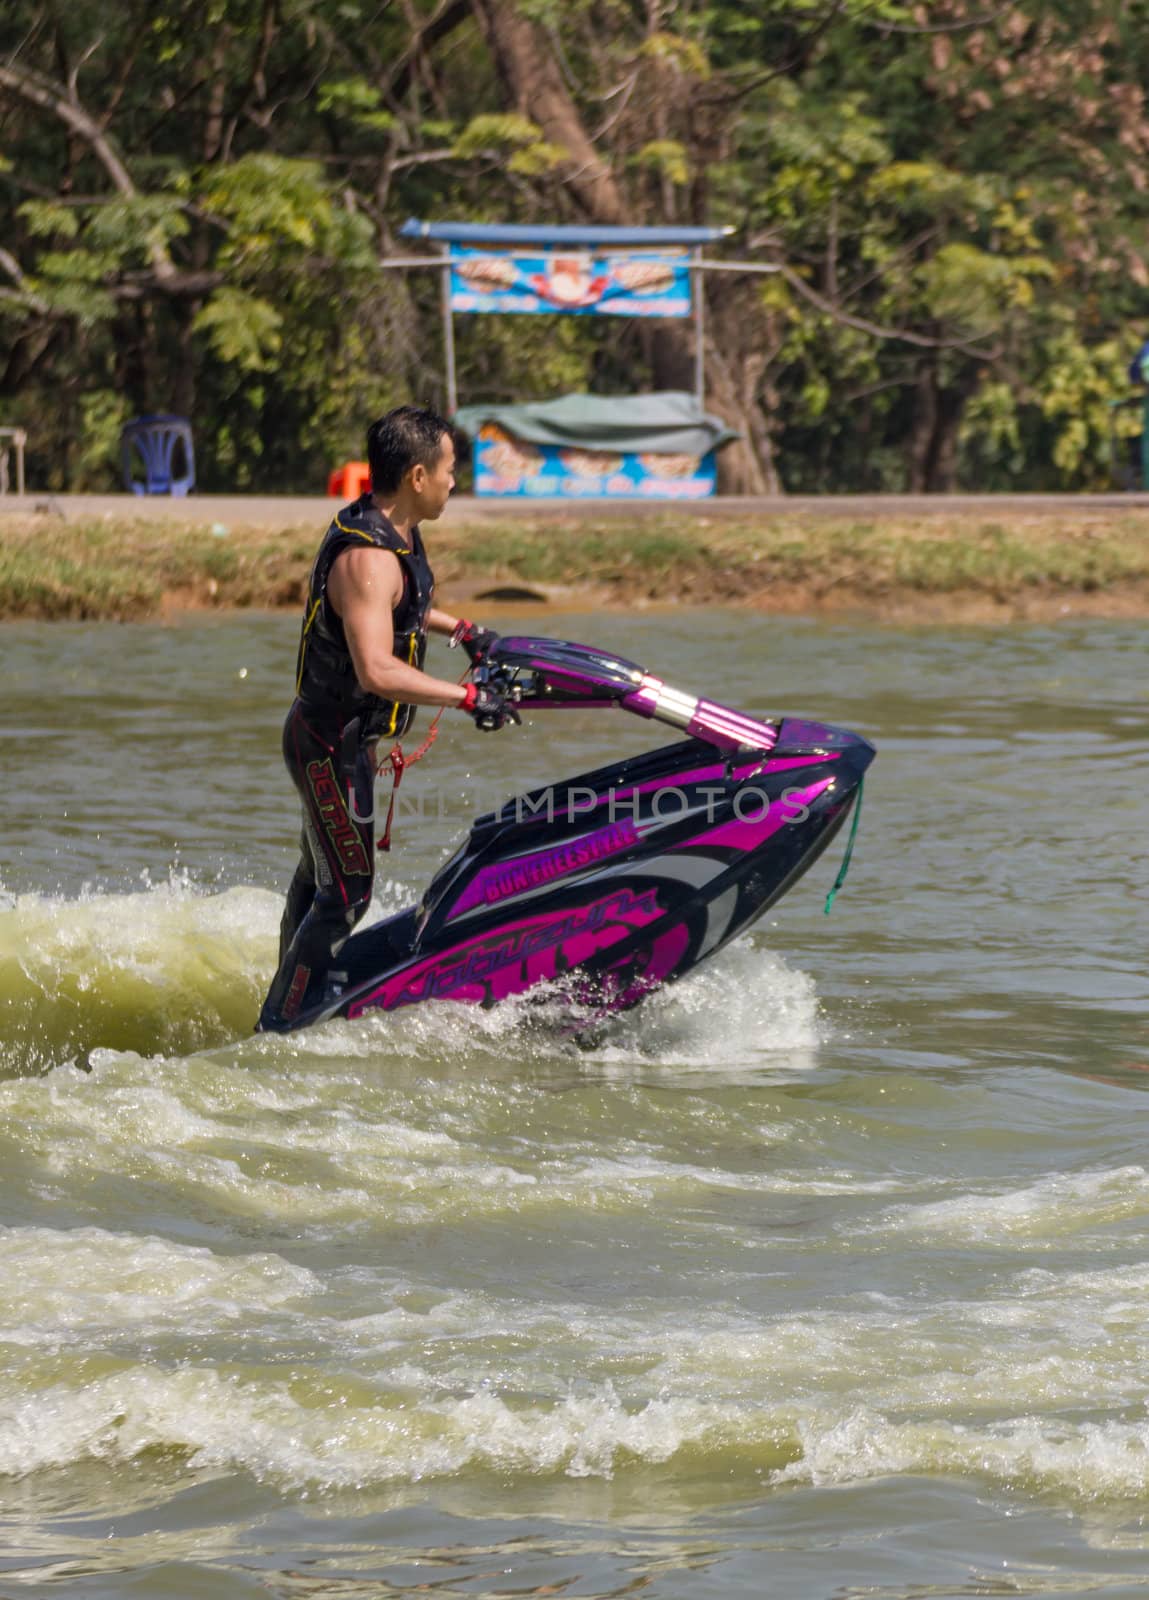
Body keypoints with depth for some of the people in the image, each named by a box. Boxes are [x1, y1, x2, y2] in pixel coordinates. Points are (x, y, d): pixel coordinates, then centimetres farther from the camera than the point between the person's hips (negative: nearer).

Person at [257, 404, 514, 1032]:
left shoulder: (392, 532, 3)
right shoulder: (368, 556, -29)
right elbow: (376, 670, -40)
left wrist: (460, 629, 24)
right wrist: (470, 698, -37)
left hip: (335, 735, 10)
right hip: (332, 740, -10)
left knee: (319, 874, 24)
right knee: (347, 890, -5)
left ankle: (300, 989, 39)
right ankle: (282, 1025, 2)